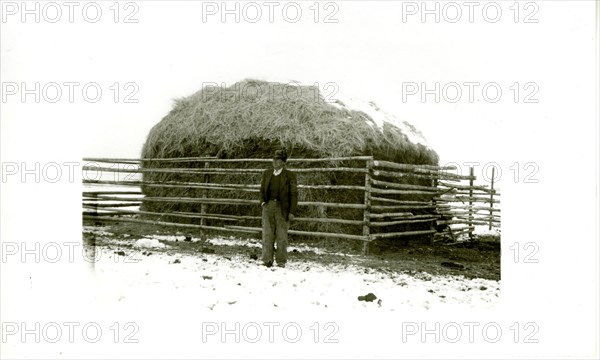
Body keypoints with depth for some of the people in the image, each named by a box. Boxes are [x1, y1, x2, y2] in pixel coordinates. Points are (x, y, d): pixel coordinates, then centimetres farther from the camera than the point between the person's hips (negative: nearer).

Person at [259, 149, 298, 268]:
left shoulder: (289, 175, -2)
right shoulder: (267, 173, 11)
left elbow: (294, 194, -3)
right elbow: (262, 189, 21)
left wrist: (292, 211, -9)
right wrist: (262, 202, 3)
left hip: (282, 208, -3)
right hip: (268, 207, 3)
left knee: (281, 236, 4)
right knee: (267, 234, 1)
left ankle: (281, 261, 12)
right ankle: (267, 260, 7)